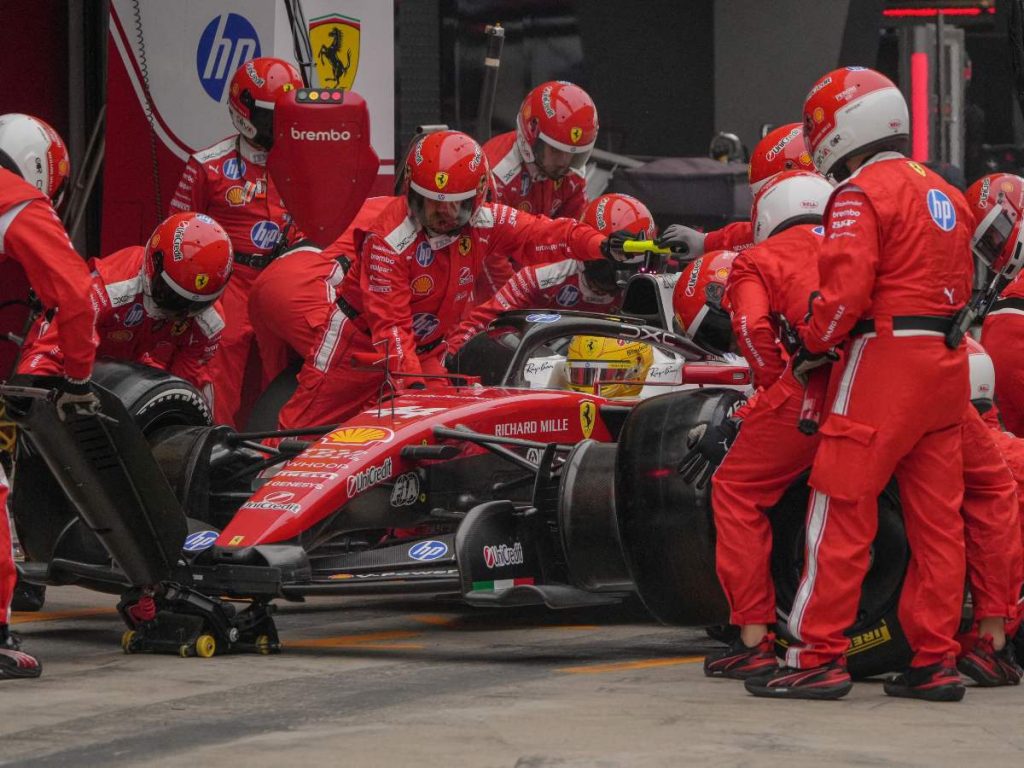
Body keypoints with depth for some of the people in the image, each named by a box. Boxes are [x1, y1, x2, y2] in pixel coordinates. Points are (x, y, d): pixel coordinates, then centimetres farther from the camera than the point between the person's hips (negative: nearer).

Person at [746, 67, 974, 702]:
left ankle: (818, 657, -7)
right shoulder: (943, 193, 18)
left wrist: (814, 346, -3)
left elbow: (846, 288, -18)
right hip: (947, 365, 8)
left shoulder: (862, 193, -8)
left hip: (886, 363, -8)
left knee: (841, 511, -6)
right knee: (937, 517, 8)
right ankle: (936, 661, 8)